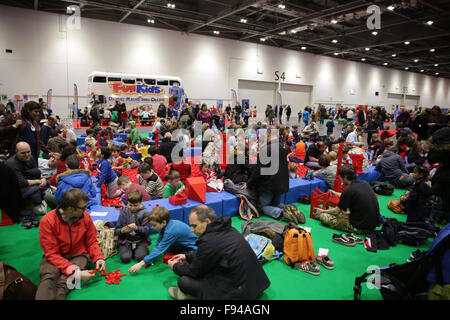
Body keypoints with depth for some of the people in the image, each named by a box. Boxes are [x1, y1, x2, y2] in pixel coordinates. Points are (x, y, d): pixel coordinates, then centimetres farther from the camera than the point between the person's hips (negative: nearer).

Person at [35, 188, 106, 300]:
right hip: (55, 257, -1)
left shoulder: (86, 217, -8)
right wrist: (75, 272, -27)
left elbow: (91, 242, 4)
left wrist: (98, 258, -16)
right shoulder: (47, 221, -17)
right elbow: (52, 254, -18)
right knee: (48, 277, -33)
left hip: (78, 255, 1)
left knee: (64, 281, -29)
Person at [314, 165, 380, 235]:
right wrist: (337, 194, 35)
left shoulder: (348, 190, -19)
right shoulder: (364, 183, 2)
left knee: (325, 216, -6)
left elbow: (337, 211, -6)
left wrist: (322, 211, 12)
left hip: (361, 227, -8)